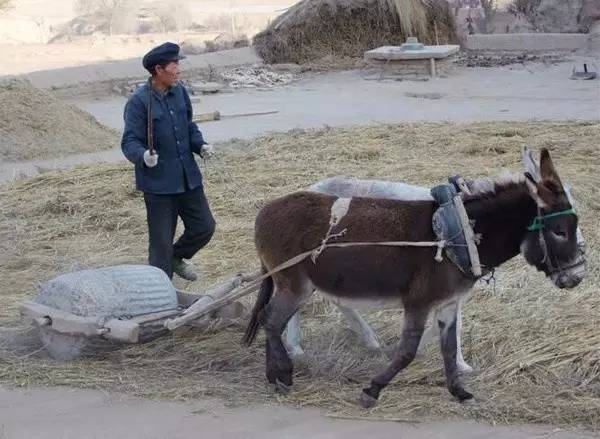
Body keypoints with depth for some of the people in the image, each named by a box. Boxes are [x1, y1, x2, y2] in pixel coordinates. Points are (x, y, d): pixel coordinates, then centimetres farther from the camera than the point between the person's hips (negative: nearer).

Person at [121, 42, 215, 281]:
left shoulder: (180, 92, 4)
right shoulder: (139, 101, -16)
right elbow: (129, 142, -17)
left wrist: (200, 145, -2)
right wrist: (143, 156, -38)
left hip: (188, 178, 6)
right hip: (158, 182, -6)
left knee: (204, 227, 14)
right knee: (161, 241, 2)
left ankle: (176, 258, 41)